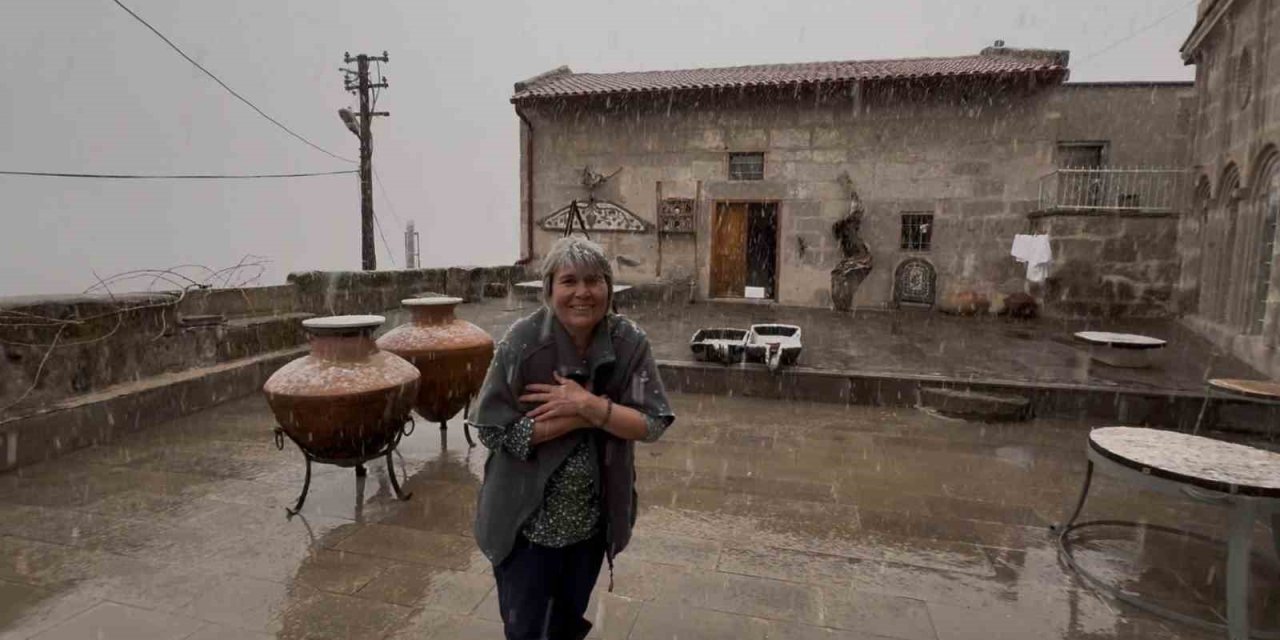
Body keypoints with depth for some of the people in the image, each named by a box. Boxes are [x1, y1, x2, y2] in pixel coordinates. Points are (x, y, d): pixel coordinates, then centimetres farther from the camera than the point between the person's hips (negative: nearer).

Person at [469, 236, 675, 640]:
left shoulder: (630, 343, -12)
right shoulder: (522, 342, -19)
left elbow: (653, 424, -14)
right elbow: (493, 430, -19)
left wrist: (587, 404, -27)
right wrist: (584, 419, -24)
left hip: (592, 521, 3)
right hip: (525, 522, -2)